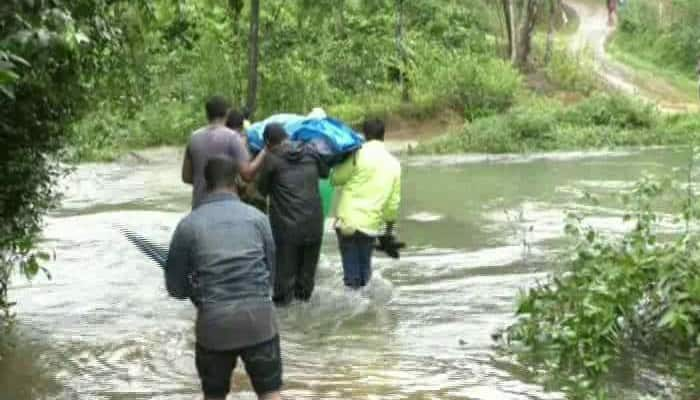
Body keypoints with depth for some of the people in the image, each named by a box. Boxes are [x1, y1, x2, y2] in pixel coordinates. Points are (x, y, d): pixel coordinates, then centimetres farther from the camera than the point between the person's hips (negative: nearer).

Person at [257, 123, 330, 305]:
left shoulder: (271, 158, -11)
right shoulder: (310, 152, 1)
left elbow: (263, 189, 0)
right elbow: (325, 172, 17)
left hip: (287, 223, -4)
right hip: (314, 220, 4)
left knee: (285, 263, 9)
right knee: (308, 262, 19)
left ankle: (283, 297, 15)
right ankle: (303, 293, 30)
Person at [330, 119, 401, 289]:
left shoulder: (359, 154, -8)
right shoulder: (394, 164, 7)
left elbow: (335, 179, -4)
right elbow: (393, 202, 9)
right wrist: (389, 231, 18)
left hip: (347, 220, -4)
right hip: (371, 224, 4)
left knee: (351, 267, 3)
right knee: (365, 265, 15)